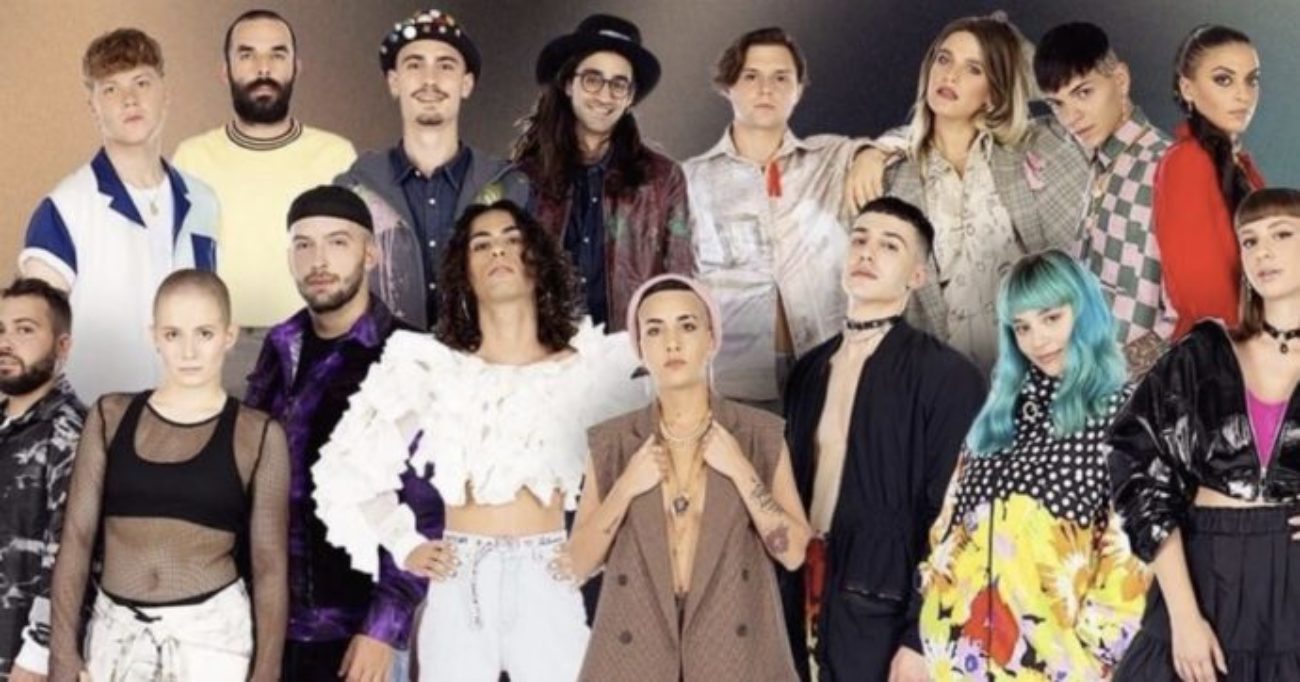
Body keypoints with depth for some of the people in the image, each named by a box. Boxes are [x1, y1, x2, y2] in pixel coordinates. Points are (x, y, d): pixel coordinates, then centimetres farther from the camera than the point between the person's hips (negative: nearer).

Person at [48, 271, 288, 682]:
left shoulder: (257, 435, -2)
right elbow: (77, 537, 3)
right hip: (115, 632, 2)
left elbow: (269, 566, -1)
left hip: (213, 631, -2)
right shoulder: (111, 417, 4)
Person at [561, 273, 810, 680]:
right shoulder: (611, 442, 4)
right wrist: (625, 489, -10)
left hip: (735, 648, -1)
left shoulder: (761, 434, 1)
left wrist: (741, 471, -12)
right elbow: (579, 564, 2)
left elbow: (793, 552, -4)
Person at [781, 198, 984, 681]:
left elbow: (950, 517, -11)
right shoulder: (810, 369, 12)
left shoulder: (946, 374, -7)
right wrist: (787, 605, 6)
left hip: (883, 617, -5)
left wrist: (921, 637, -16)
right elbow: (792, 487, 12)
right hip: (806, 607, 5)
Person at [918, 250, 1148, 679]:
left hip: (1052, 645, -5)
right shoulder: (1000, 413, 16)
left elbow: (1133, 542, -7)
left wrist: (1099, 645, -12)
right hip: (965, 637, 5)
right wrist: (920, 633, 10)